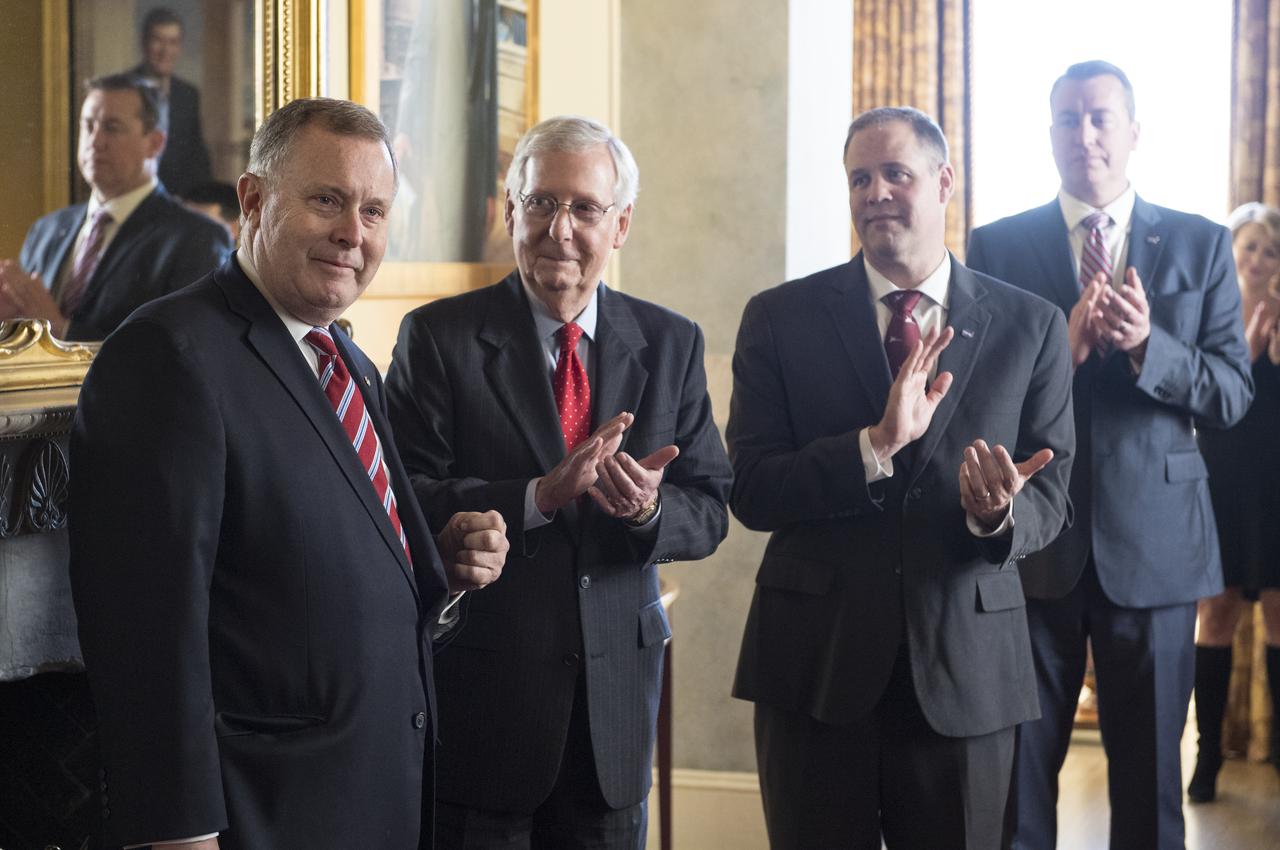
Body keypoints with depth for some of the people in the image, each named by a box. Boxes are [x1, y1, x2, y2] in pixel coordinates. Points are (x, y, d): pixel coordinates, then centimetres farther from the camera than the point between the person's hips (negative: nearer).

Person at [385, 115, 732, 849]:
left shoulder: (671, 344, 5)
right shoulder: (439, 337, -5)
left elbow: (709, 511, 3)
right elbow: (405, 503, -13)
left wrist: (650, 510, -19)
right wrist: (539, 496, -26)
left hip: (617, 695, 3)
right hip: (479, 690, -3)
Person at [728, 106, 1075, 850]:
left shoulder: (1031, 327, 3)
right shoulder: (781, 318, 0)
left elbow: (1052, 499, 2)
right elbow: (751, 491, -7)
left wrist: (999, 514, -21)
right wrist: (877, 445, -21)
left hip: (966, 671, 1)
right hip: (816, 663, -1)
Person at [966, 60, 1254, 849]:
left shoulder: (1200, 245, 4)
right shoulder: (998, 246, 2)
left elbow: (1233, 394, 0)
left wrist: (1149, 346, -18)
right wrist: (1060, 350, -20)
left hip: (1154, 541, 1)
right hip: (1032, 542, 0)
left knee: (1150, 769, 9)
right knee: (1018, 767, 7)